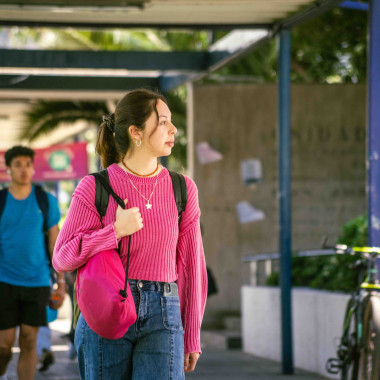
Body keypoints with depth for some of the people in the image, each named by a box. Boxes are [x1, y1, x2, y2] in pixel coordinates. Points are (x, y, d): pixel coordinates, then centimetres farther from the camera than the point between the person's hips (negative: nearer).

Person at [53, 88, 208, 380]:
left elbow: (191, 265, 11)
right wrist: (115, 232, -14)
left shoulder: (183, 189, 6)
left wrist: (192, 336, 12)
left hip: (162, 319, 1)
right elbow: (62, 259, -1)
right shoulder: (94, 188, -2)